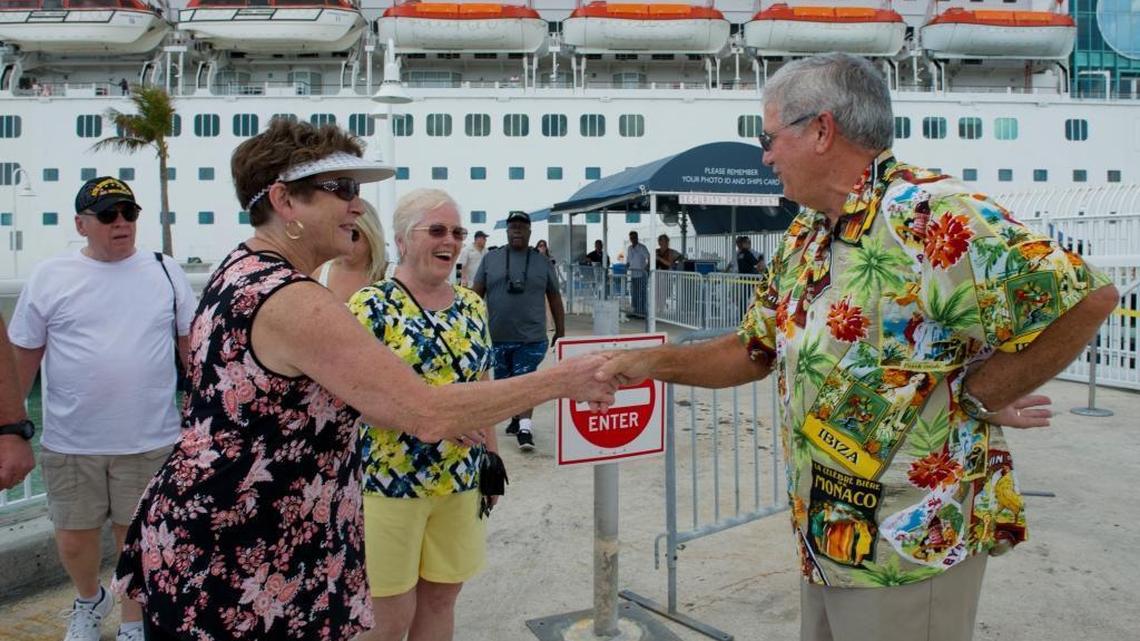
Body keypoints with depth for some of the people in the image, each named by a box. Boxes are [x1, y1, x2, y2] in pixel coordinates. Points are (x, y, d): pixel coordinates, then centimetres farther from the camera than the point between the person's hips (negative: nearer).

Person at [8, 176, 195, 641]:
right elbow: (23, 357, 4)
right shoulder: (49, 277, -1)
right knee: (74, 540, 14)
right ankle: (89, 600, 45)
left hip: (150, 441, 0)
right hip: (70, 444, 1)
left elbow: (192, 344, 7)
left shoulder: (165, 271, 1)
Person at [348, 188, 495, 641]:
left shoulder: (472, 306, 7)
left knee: (441, 599, 16)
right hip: (388, 483, -5)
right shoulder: (371, 305, -10)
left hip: (460, 482, 5)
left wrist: (492, 457, 12)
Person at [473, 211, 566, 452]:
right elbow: (476, 294, 7)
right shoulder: (490, 259, 5)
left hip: (530, 337, -2)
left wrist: (560, 332, 9)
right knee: (504, 383, 13)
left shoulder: (542, 262, 5)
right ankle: (517, 416, 31)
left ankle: (525, 427, -11)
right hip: (496, 336, 2)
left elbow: (554, 298, 9)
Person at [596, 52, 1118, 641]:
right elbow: (756, 350, 15)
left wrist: (971, 396, -17)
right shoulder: (802, 239, 8)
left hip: (910, 549, -8)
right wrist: (653, 364, 6)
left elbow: (1087, 298, -23)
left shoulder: (928, 214, -20)